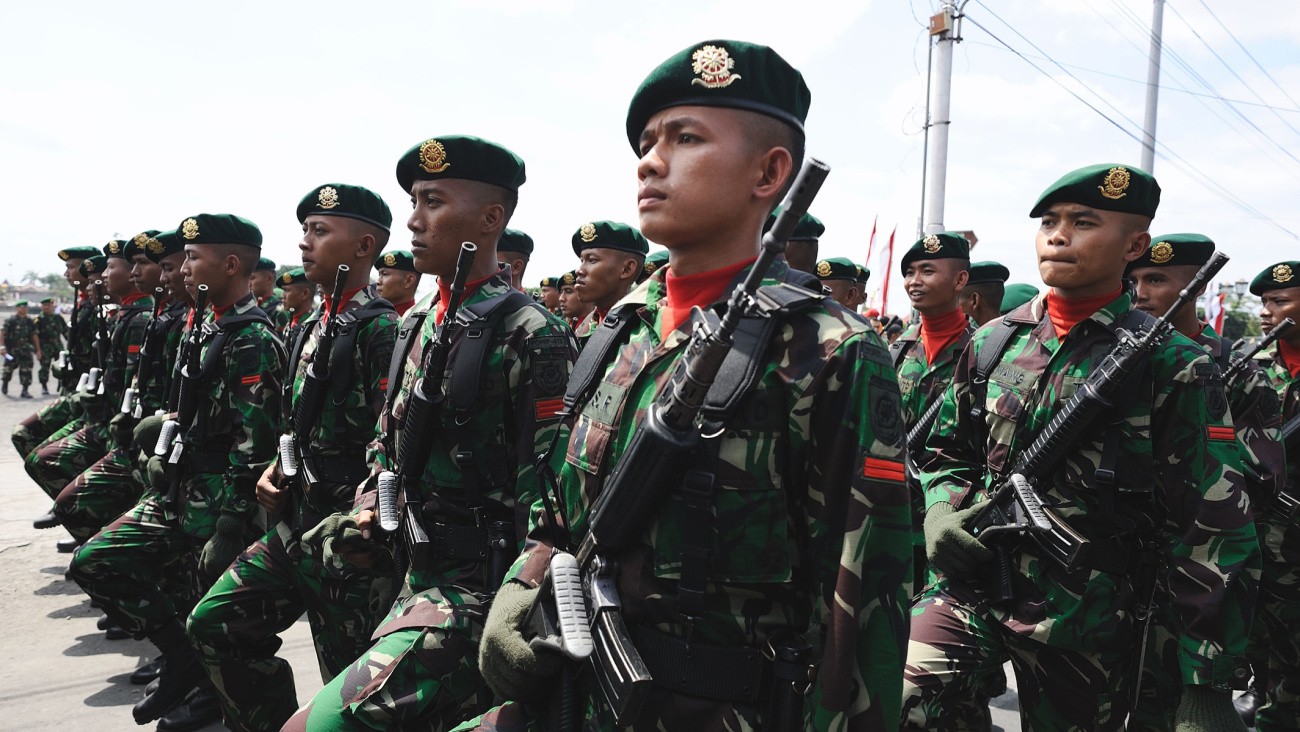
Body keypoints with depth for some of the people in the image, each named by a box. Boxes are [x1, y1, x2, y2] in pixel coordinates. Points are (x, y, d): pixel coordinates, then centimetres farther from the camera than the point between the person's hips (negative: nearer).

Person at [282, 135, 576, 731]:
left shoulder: (529, 335, -16)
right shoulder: (418, 323, 9)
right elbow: (389, 443, 21)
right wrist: (365, 515, 5)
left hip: (479, 589, -8)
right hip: (417, 575, 9)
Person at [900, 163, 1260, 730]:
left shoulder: (1172, 367, -6)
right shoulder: (993, 343, 6)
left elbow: (1212, 533, -7)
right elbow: (945, 451, 17)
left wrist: (1210, 684, -8)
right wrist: (943, 514, -5)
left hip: (1085, 624, -2)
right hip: (971, 585, 2)